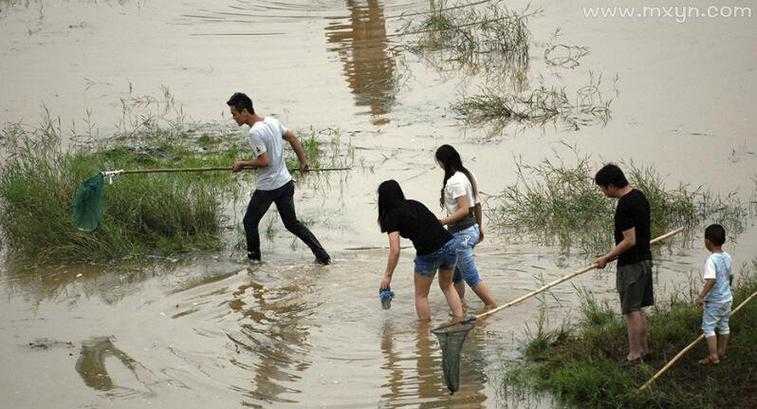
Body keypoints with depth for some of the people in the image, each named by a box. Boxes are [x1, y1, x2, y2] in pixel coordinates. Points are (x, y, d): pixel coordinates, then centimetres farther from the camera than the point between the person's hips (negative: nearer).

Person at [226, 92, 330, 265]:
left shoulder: (255, 132, -22)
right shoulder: (272, 121, 4)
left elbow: (264, 161, -25)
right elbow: (293, 139, 13)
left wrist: (242, 164, -11)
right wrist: (303, 162, 22)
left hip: (267, 188, -8)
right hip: (286, 183, 8)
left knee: (250, 222, 12)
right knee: (292, 223, 17)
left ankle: (253, 257, 21)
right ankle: (322, 255, 12)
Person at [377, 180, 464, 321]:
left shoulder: (393, 215, -2)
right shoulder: (415, 204, 18)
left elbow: (395, 251, -7)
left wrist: (387, 276, -1)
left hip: (429, 254, -6)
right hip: (450, 244, 6)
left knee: (421, 295, 15)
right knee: (447, 286, 28)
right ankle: (460, 321, 23)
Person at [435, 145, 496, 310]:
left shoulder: (454, 181, -20)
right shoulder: (467, 176, 9)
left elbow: (464, 209, -24)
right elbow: (477, 206, 16)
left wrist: (443, 221, -25)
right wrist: (479, 227, 24)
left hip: (461, 233, -10)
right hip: (472, 228, 10)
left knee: (470, 275, 0)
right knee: (454, 271, 18)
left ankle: (491, 304, 4)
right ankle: (461, 302, 25)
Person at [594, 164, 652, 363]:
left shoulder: (624, 206, -22)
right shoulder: (639, 196, 8)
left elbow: (630, 241, -23)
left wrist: (606, 258, -13)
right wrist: (615, 253, 22)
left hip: (631, 264, -10)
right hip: (645, 259, 10)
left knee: (631, 311, -2)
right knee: (638, 309, 18)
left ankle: (634, 355, 2)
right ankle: (644, 348, 26)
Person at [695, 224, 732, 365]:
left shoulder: (712, 260, -23)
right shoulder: (727, 257, 1)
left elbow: (711, 280, -31)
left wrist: (701, 296, -26)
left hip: (714, 300, -8)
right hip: (727, 298, 8)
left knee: (708, 327, 0)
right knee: (723, 325, 19)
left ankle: (713, 356, -2)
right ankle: (721, 352, 31)